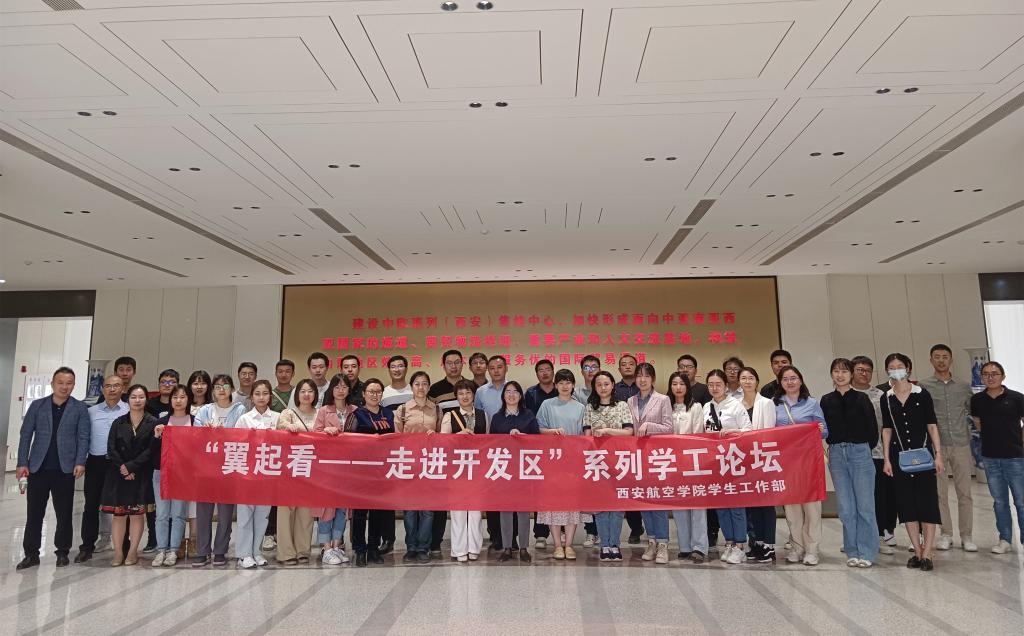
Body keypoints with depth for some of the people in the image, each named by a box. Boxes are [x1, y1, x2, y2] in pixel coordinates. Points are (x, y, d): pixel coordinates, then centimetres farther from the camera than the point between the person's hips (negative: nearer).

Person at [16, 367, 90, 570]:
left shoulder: (80, 409, 2)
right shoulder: (37, 405, 6)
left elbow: (83, 437, -3)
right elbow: (26, 435, 4)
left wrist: (80, 462, -13)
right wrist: (22, 463, -3)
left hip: (65, 469, -1)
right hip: (38, 468, 1)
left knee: (64, 513, 6)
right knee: (34, 513, 6)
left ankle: (62, 552, 17)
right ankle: (31, 554, 17)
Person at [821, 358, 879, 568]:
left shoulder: (861, 399, -1)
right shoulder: (826, 401, 7)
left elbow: (873, 429, 2)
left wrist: (863, 449, 4)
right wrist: (836, 447, 1)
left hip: (860, 452, -2)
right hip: (837, 455, 2)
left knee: (865, 505, 0)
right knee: (846, 508, 6)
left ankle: (867, 553, 9)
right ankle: (852, 552, 16)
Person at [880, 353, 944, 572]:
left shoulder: (922, 394, -1)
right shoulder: (886, 399, 4)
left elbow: (932, 426, -1)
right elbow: (887, 430, 6)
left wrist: (938, 454, -6)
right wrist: (887, 459, 3)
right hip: (899, 455, 2)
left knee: (927, 502, -2)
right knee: (906, 503, 4)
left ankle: (927, 553, 2)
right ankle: (917, 552, 12)